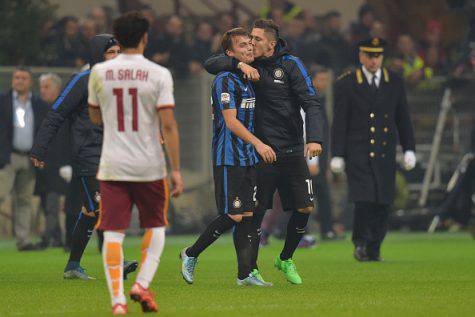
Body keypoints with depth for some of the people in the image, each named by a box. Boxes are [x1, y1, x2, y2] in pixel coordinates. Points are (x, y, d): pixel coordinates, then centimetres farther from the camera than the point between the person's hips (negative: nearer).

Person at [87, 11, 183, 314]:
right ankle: (142, 284, 1)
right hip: (149, 166, -1)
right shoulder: (158, 74, -7)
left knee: (113, 234, 2)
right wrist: (176, 170, -10)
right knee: (155, 227, 17)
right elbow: (168, 125, -12)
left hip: (112, 165, 1)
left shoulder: (99, 72, 1)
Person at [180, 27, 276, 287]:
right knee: (233, 216, -9)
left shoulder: (248, 79, 16)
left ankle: (245, 273, 5)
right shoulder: (225, 80, -11)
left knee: (248, 215, 4)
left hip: (249, 158, 8)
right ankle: (190, 255, 7)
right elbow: (231, 121, -18)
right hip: (229, 160, -8)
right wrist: (258, 143, -24)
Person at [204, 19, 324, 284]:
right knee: (256, 212, -4)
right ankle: (251, 269, 9)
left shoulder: (290, 65, -2)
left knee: (305, 208, -1)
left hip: (292, 151, 1)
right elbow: (211, 64, -5)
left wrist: (315, 138, -23)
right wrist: (239, 64, -21)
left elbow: (311, 103, -8)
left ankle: (286, 260, 20)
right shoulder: (250, 65, 2)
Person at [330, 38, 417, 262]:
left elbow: (403, 119, 15)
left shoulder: (395, 83, 10)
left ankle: (374, 249, 13)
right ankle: (361, 242, 5)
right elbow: (339, 122, 1)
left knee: (383, 202, 1)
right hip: (358, 155, -3)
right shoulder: (346, 84, 1)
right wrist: (337, 155, -3)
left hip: (385, 155, 3)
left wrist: (409, 149, 9)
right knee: (364, 200, -14)